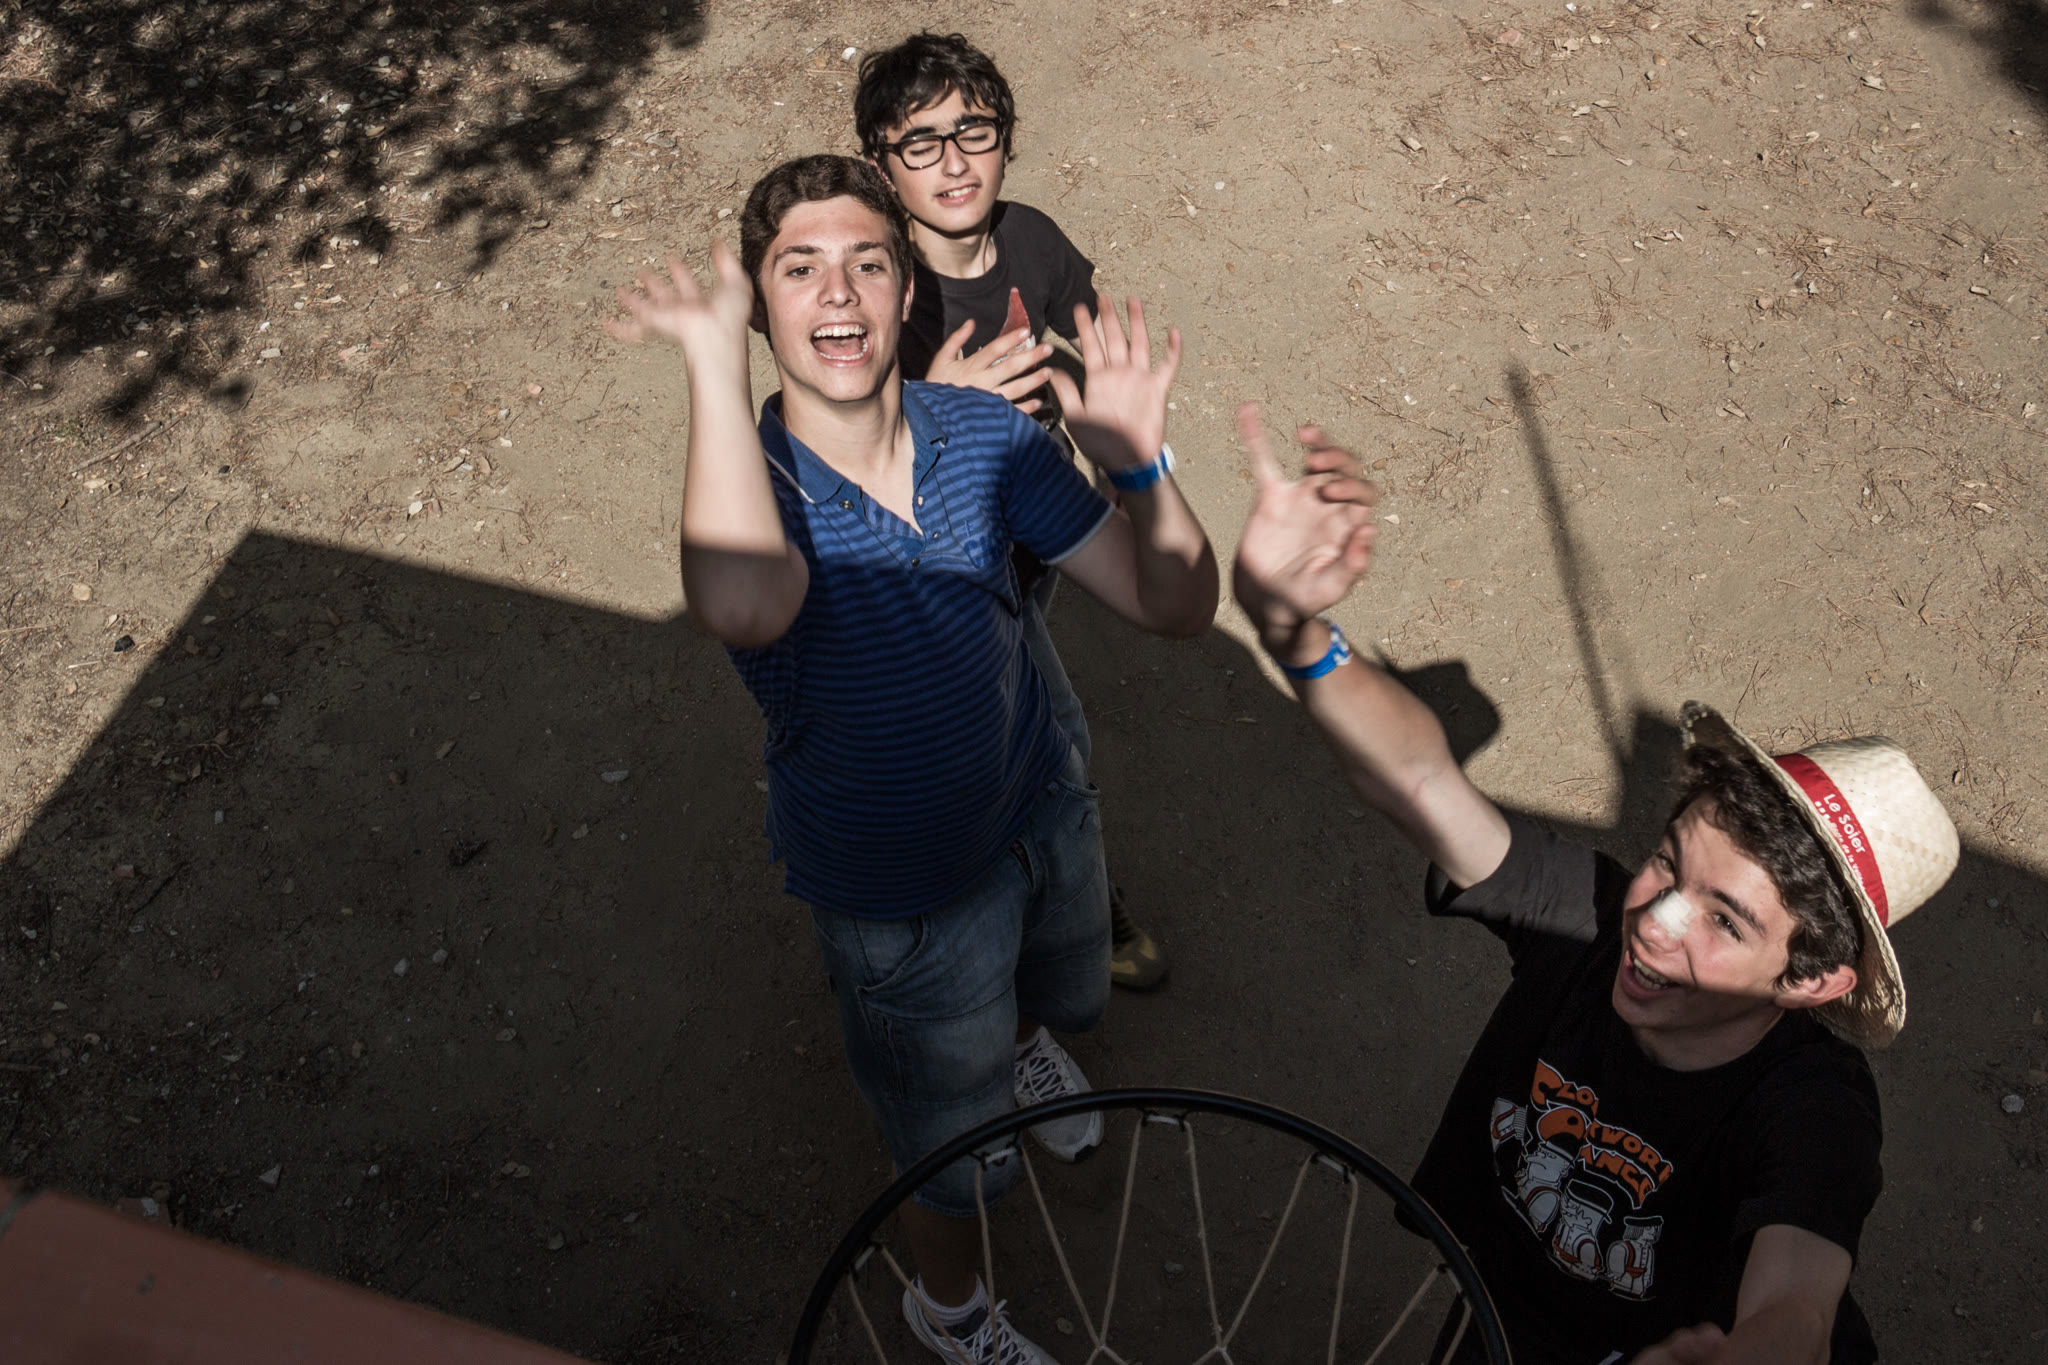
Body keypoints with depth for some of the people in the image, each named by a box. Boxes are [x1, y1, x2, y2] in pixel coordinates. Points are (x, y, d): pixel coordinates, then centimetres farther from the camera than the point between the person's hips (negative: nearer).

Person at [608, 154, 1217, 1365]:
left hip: (1045, 807, 5)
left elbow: (1177, 606, -15)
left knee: (1067, 996, 36)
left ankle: (1021, 1046, 75)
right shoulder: (756, 486, -28)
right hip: (906, 890, -4)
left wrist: (1142, 463, -34)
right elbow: (742, 606, -55)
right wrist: (715, 356, -45)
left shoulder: (984, 433, -17)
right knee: (962, 1155, 19)